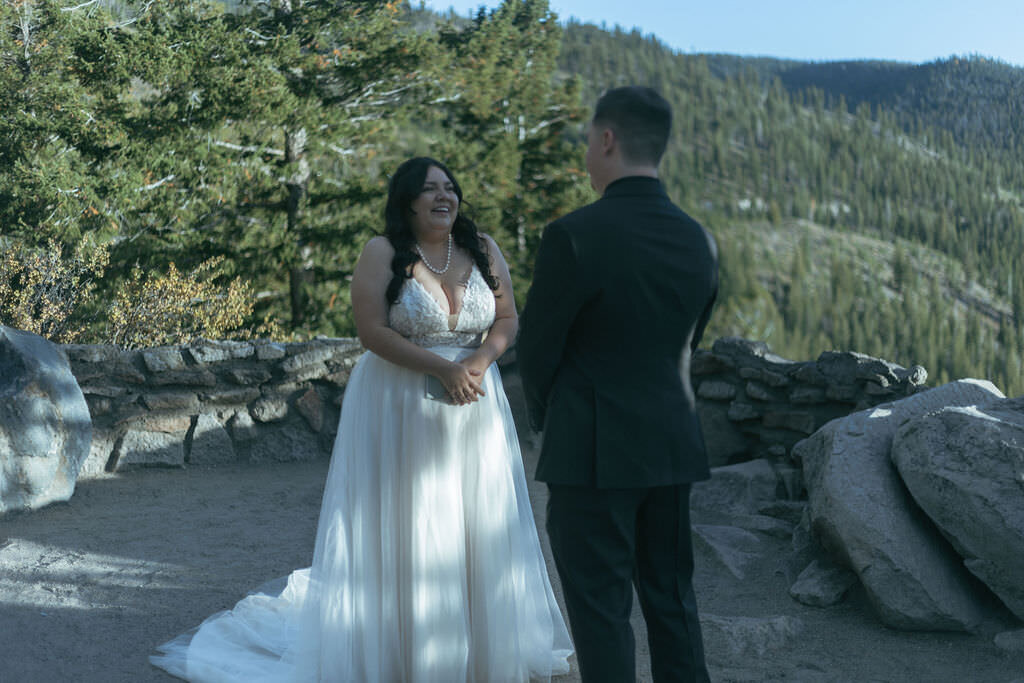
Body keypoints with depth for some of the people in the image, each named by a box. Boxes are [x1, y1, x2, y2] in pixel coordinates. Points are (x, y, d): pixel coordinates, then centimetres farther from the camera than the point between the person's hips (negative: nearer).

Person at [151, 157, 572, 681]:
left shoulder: (482, 249, 6)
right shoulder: (382, 253, -6)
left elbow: (507, 319, 7)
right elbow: (372, 330, -14)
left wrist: (479, 361, -13)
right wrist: (441, 369, -19)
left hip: (475, 405, 4)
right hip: (400, 409, -4)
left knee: (477, 526, 9)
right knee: (401, 529, 2)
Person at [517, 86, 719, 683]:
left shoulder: (574, 235, -17)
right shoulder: (700, 241, 2)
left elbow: (537, 349, -8)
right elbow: (688, 345, 10)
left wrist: (548, 419, 11)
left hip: (593, 454, -6)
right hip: (673, 446, 6)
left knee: (602, 610, 5)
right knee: (673, 597, 17)